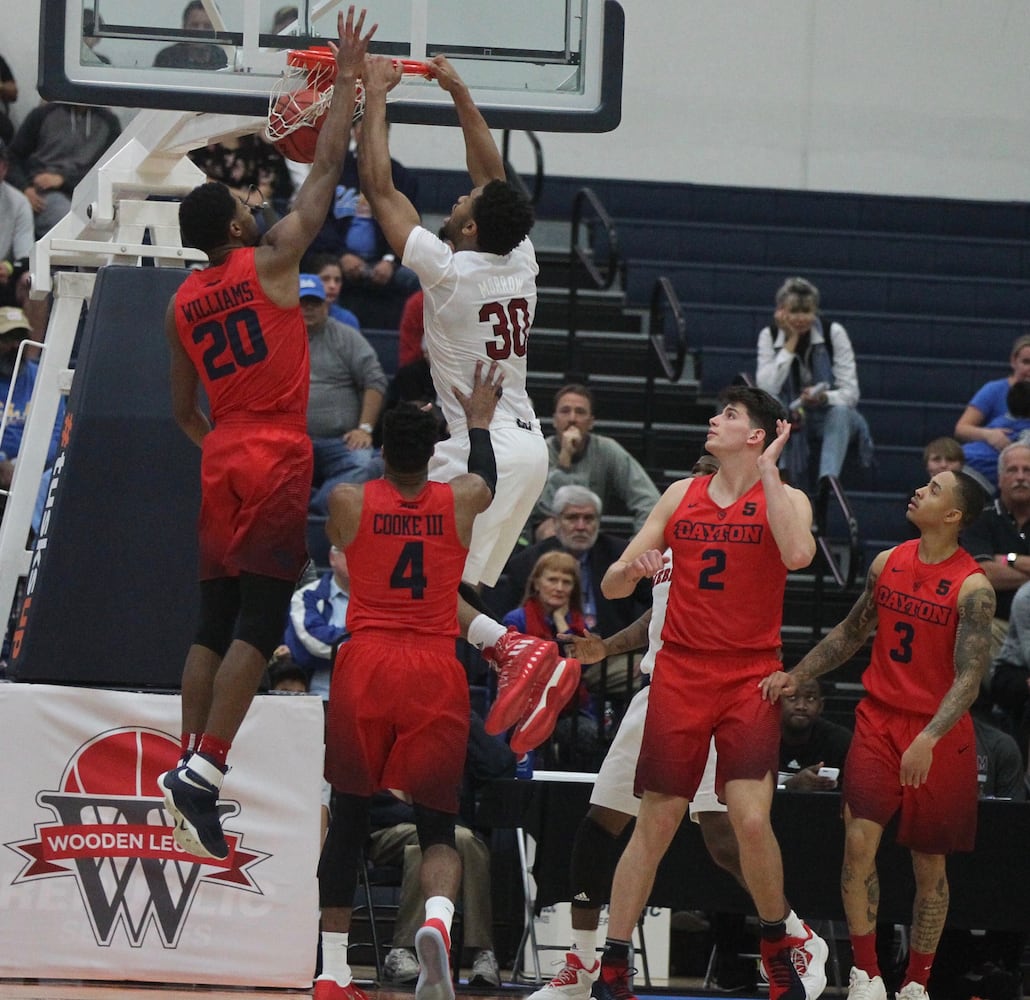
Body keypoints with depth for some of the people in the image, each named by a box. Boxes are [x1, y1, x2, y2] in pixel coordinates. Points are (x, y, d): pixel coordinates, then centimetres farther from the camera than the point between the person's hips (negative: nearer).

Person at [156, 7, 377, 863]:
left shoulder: (181, 304, 11)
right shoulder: (271, 260, -4)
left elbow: (184, 411, 16)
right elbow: (328, 166, -1)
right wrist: (349, 78, 6)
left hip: (222, 463, 6)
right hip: (277, 463, -6)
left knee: (215, 624, 10)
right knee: (257, 627, -10)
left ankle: (192, 773, 6)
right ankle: (202, 771, -21)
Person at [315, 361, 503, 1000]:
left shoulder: (347, 502, 2)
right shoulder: (461, 501, 5)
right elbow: (487, 478, 31)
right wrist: (480, 420, 49)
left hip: (365, 667, 0)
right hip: (436, 674, 0)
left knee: (350, 816, 12)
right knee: (438, 827, 5)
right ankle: (437, 921, -28)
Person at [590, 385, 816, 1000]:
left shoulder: (786, 499, 1)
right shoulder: (681, 495, 11)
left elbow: (798, 555, -24)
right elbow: (612, 587, 13)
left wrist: (767, 471, -17)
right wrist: (631, 568, -11)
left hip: (751, 678, -3)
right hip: (680, 675, 3)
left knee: (751, 818, -16)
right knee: (655, 822, 0)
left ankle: (778, 944, 7)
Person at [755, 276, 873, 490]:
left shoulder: (834, 333, -8)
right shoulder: (769, 336, -4)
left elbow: (850, 394, -12)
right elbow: (766, 389, -19)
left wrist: (823, 398, -34)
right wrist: (790, 343, -20)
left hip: (831, 419, -1)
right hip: (790, 423, 1)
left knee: (841, 413, -36)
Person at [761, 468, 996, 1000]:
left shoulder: (972, 587, -13)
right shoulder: (887, 563, 3)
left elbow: (969, 675, -18)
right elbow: (851, 632, 17)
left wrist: (929, 739, -29)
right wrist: (796, 675, 7)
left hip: (940, 737, -3)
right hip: (879, 720, 4)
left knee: (929, 863, 6)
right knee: (859, 841, -12)